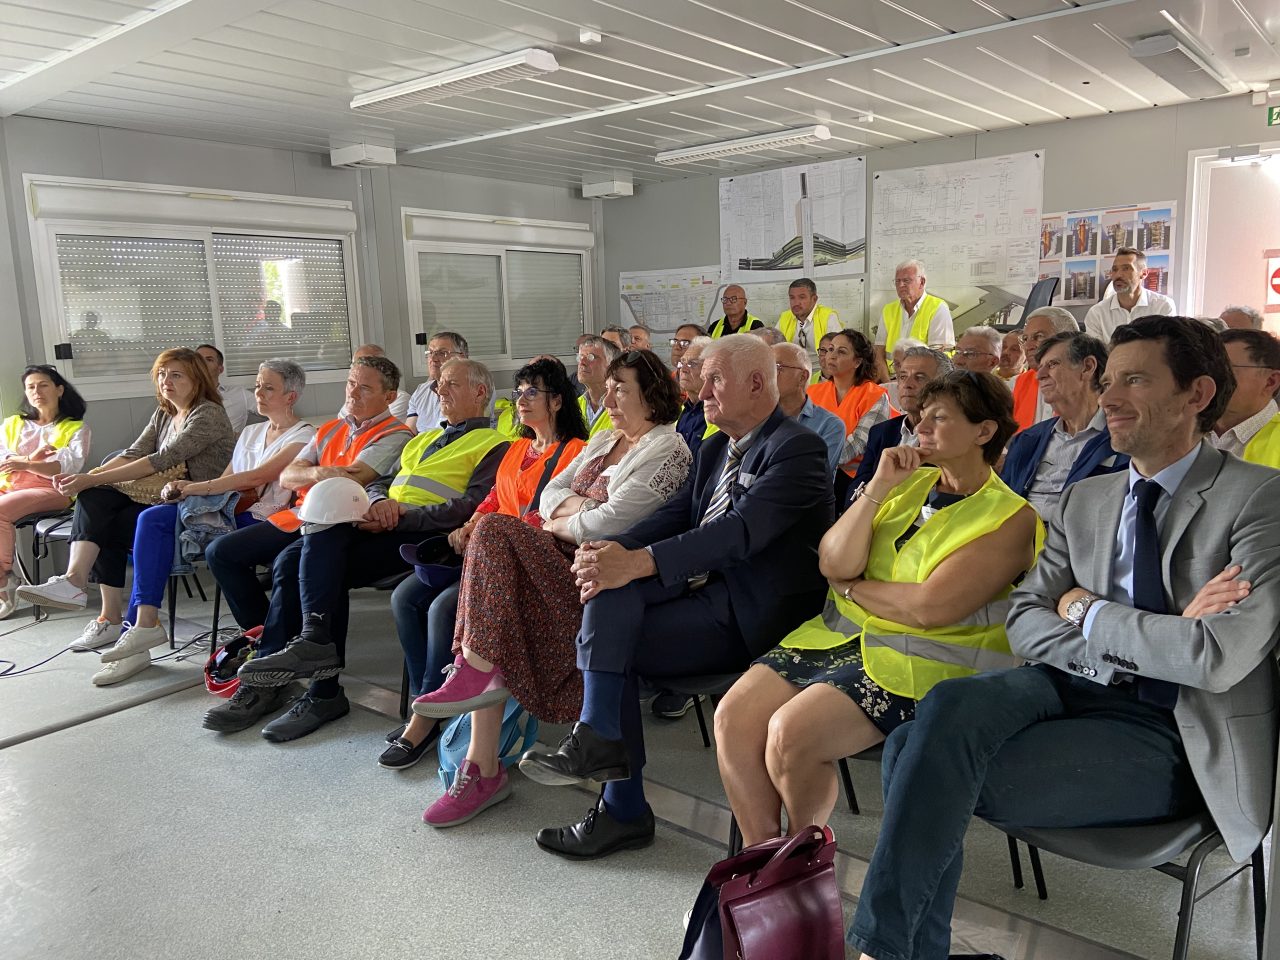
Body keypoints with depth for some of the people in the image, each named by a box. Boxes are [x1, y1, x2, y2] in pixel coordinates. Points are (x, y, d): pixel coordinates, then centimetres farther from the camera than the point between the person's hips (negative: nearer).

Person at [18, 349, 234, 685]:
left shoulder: (208, 415, -12)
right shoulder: (163, 413, 17)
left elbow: (160, 462, -20)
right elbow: (134, 454, 5)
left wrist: (91, 480, -21)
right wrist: (85, 479, -12)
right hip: (164, 497, 8)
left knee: (105, 527, -20)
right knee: (94, 499, -15)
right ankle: (74, 581, -24)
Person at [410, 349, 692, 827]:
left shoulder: (666, 452, -6)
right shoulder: (603, 442, 24)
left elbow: (609, 523, -17)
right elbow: (550, 494, 19)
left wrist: (560, 524, -1)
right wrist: (576, 508, -2)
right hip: (561, 560, 8)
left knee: (493, 529, -21)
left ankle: (477, 674, -16)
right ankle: (483, 769, -14)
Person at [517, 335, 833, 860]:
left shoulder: (796, 448, -11)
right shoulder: (715, 449, 18)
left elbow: (741, 529, -25)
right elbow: (675, 515, 8)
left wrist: (638, 562, -34)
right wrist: (614, 550, -14)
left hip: (751, 615, -8)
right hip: (707, 590, 8)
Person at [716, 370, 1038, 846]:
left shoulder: (1012, 518, -6)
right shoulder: (911, 482, 12)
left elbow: (929, 607, -18)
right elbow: (833, 563, 1)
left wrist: (850, 586, -4)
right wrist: (878, 487, -7)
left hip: (922, 662, -6)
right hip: (839, 635, 6)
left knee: (791, 731, -25)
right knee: (733, 715, -12)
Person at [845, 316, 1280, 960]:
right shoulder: (1083, 501, 13)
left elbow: (1218, 655, -18)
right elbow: (1024, 624, 5)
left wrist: (1088, 610, -6)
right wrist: (1143, 642, -11)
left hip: (1174, 734, -5)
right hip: (1077, 686, 5)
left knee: (936, 768, -26)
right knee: (947, 707, -28)